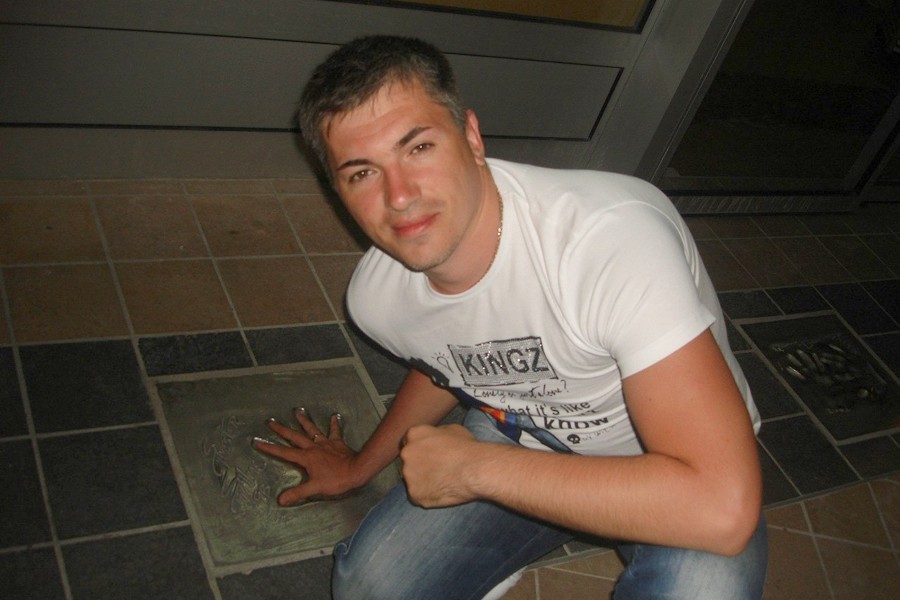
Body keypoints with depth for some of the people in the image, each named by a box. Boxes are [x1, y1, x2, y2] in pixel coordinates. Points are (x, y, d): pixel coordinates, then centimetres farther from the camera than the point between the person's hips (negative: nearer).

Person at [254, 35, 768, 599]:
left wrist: (474, 468, -34)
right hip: (523, 441, 4)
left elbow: (722, 508, -42)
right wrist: (360, 466, 26)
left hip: (679, 475, -3)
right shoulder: (375, 297, -16)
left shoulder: (615, 235, -38)